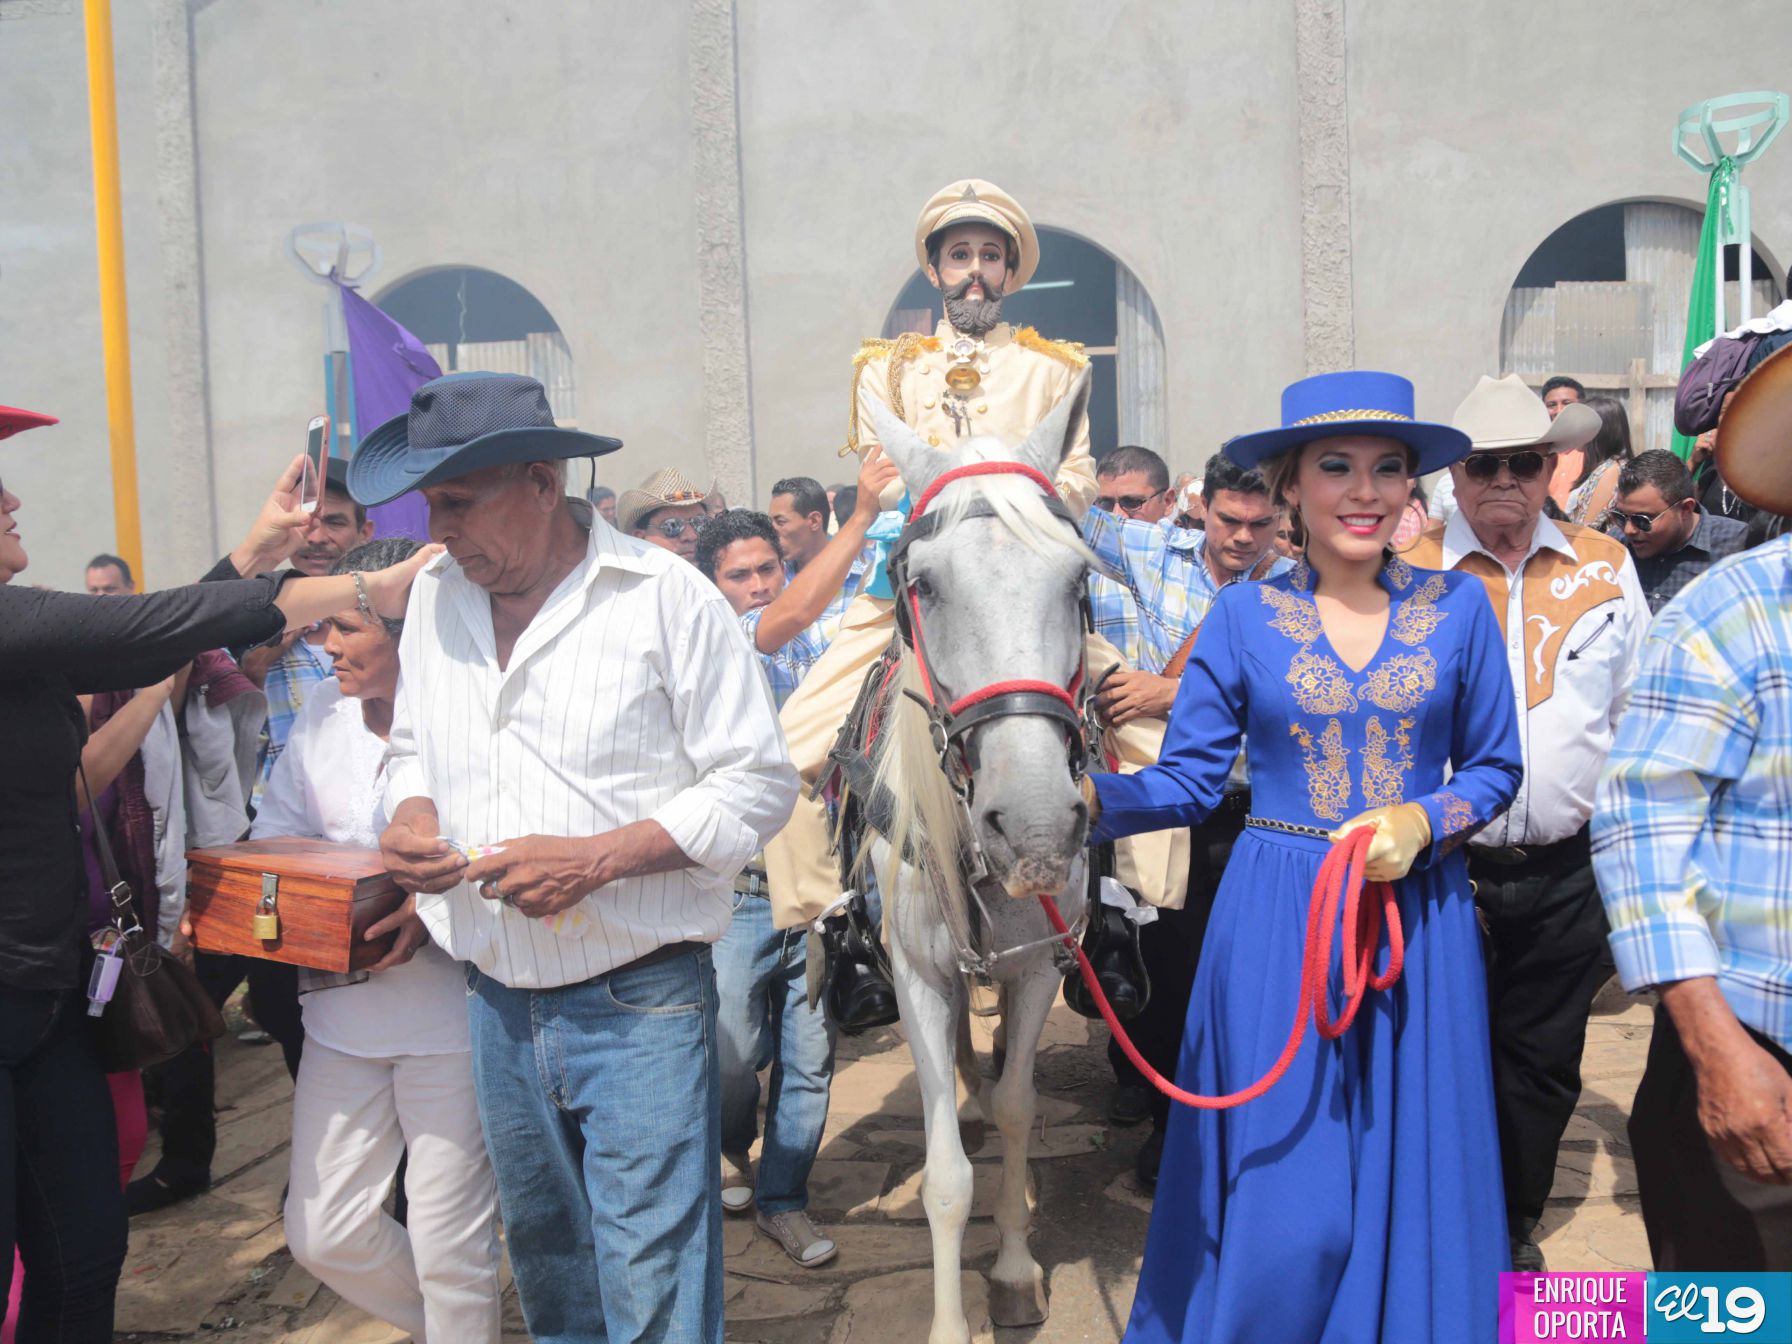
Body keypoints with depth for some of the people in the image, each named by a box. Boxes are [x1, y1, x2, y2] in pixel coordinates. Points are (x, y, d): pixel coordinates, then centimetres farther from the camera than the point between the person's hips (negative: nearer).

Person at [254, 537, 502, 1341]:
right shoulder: (323, 710, 5)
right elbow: (276, 831, 14)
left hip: (450, 1017, -7)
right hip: (341, 1012, 7)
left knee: (447, 1247, 7)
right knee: (322, 1233, 15)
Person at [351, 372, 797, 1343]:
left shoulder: (665, 596, -12)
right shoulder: (436, 594, 6)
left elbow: (758, 783, -11)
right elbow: (413, 749, 18)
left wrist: (596, 857, -21)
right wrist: (411, 816, -5)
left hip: (639, 1006, -5)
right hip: (497, 1002, 6)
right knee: (543, 1259, 23)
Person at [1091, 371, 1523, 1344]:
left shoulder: (1458, 606, 1)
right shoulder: (1244, 614, -2)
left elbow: (1494, 769, 7)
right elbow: (1190, 778, -3)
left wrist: (1422, 822, -12)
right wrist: (1090, 797, -21)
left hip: (1419, 916, 2)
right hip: (1276, 922, -1)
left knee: (1409, 1177, 11)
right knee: (1280, 1190, 4)